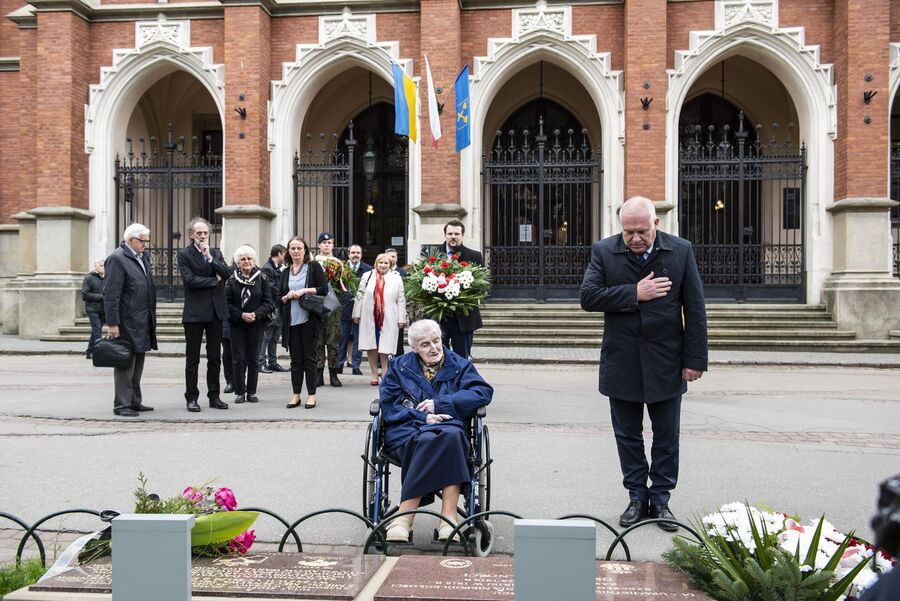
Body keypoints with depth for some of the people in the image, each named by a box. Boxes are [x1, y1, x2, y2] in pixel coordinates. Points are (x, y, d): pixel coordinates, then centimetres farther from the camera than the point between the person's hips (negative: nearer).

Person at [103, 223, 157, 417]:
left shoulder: (143, 257, 14)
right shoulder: (117, 259, -13)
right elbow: (110, 294, -16)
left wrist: (151, 318, 15)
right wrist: (112, 323, -20)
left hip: (142, 321, 9)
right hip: (127, 322, -9)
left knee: (137, 363, 15)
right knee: (125, 364, -3)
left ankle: (135, 402, 24)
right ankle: (122, 405, 4)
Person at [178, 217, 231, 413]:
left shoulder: (216, 253, 11)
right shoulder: (184, 254, -3)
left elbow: (227, 273, -4)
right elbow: (189, 280, -14)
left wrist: (210, 257, -12)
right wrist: (214, 281, -7)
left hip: (216, 310, 4)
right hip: (195, 312, -4)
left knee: (215, 357, 8)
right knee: (192, 358, 3)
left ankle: (214, 396, 16)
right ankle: (191, 398, 10)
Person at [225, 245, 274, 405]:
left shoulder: (262, 278, 1)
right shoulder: (232, 280, 2)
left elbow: (268, 302, -1)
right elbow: (228, 303, -1)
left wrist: (256, 314, -16)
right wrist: (241, 315, -15)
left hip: (256, 324, 0)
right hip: (237, 324, 0)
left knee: (253, 358, 4)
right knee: (239, 358, -1)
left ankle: (251, 392, 12)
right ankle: (239, 392, 7)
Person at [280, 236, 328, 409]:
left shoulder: (313, 267, 1)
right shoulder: (285, 272, 15)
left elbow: (324, 288, -7)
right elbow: (280, 297, 17)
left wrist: (305, 290, -15)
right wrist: (287, 296, -4)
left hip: (309, 320, -4)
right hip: (291, 321, 4)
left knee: (309, 358, 0)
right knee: (295, 360, 7)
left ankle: (311, 395, 6)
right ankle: (296, 395, 14)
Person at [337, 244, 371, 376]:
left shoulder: (368, 269, 0)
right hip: (345, 307, 1)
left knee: (358, 338, 5)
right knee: (342, 337, 8)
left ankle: (355, 365, 11)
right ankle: (339, 364, 17)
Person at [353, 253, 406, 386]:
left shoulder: (396, 279, 5)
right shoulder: (367, 276, 7)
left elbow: (401, 300, 3)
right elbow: (359, 296, 7)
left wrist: (401, 319, -1)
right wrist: (356, 314, 3)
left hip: (388, 319, -1)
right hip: (369, 318, 1)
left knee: (385, 347, -1)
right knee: (371, 346, 4)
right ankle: (374, 374, 12)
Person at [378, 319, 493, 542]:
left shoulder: (460, 366, 18)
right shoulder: (399, 367, 19)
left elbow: (483, 392, 1)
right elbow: (389, 405, 6)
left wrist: (439, 404, -8)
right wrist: (423, 417, -11)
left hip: (449, 426, 1)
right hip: (407, 430, 0)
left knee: (452, 436, -37)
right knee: (427, 440, -36)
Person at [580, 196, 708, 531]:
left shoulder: (681, 251, -2)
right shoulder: (604, 252, -2)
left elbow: (695, 310, -2)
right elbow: (588, 297, -12)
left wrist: (695, 359, -6)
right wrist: (634, 294, -18)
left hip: (666, 362, 0)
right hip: (622, 362, 1)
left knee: (666, 437, 8)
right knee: (628, 435, 10)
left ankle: (660, 499, 21)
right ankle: (637, 497, 23)